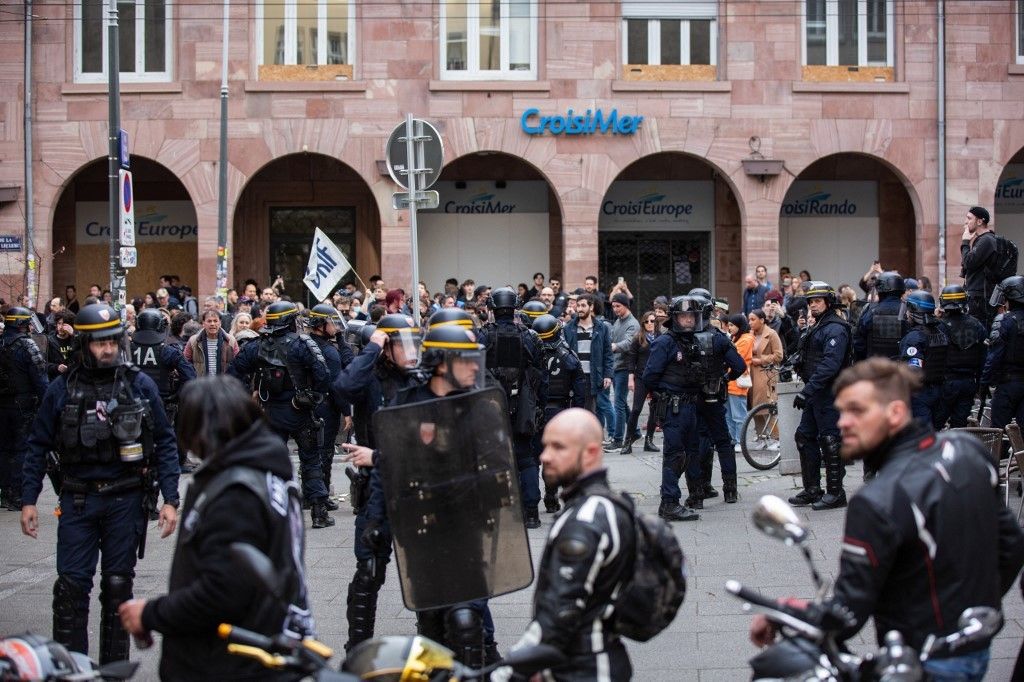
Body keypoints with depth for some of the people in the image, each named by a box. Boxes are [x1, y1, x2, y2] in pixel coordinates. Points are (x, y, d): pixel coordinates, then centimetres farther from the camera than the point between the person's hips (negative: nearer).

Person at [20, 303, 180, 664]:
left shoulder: (140, 385, -1)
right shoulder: (62, 388, 0)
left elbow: (164, 443, 1)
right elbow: (38, 446, 6)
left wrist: (170, 499, -5)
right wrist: (28, 501, 1)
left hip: (126, 499, 0)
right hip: (78, 499, 0)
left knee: (118, 587, 8)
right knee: (71, 586, -4)